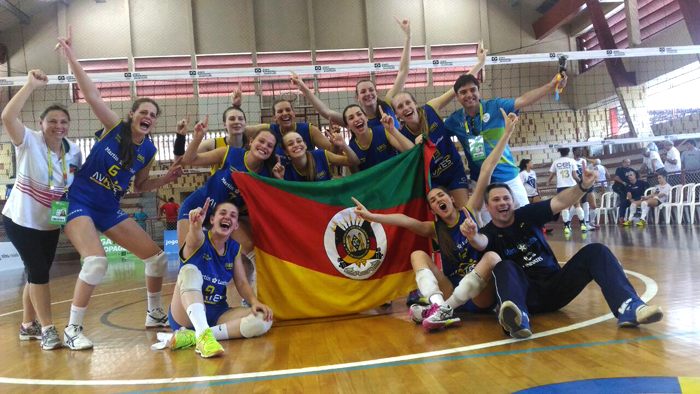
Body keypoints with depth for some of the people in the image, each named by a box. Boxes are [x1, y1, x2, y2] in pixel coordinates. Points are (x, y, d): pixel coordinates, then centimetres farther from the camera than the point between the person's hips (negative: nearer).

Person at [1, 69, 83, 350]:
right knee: (38, 271, -9)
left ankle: (28, 325, 30)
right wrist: (31, 85, -36)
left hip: (50, 224, 6)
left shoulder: (74, 152, -3)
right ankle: (47, 329, -1)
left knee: (38, 272, 14)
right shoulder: (30, 142, -17)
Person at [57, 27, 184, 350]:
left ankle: (155, 314, 25)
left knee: (157, 257, 3)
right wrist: (71, 57, -23)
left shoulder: (148, 150, 2)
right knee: (96, 261, -28)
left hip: (110, 210, 6)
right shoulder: (115, 127, -8)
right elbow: (92, 95, -17)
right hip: (79, 202, -5)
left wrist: (166, 179, -3)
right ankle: (72, 330, -10)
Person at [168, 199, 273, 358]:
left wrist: (254, 301, -17)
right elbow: (194, 240, -34)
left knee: (264, 319, -20)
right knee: (190, 270, -31)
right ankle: (203, 335, -50)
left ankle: (192, 336, -28)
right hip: (186, 315, -4)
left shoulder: (234, 248, 7)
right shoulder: (201, 240, -9)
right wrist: (196, 226, -58)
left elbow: (242, 283, 4)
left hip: (217, 314, 5)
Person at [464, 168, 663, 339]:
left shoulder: (527, 214, 7)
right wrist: (472, 236, -52)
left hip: (556, 286, 4)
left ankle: (628, 308, -37)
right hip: (528, 295, -3)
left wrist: (583, 186, -25)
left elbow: (560, 202, -6)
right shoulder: (489, 232, -2)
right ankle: (518, 319, -65)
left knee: (595, 251, -14)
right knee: (504, 267, -34)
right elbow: (480, 243, -27)